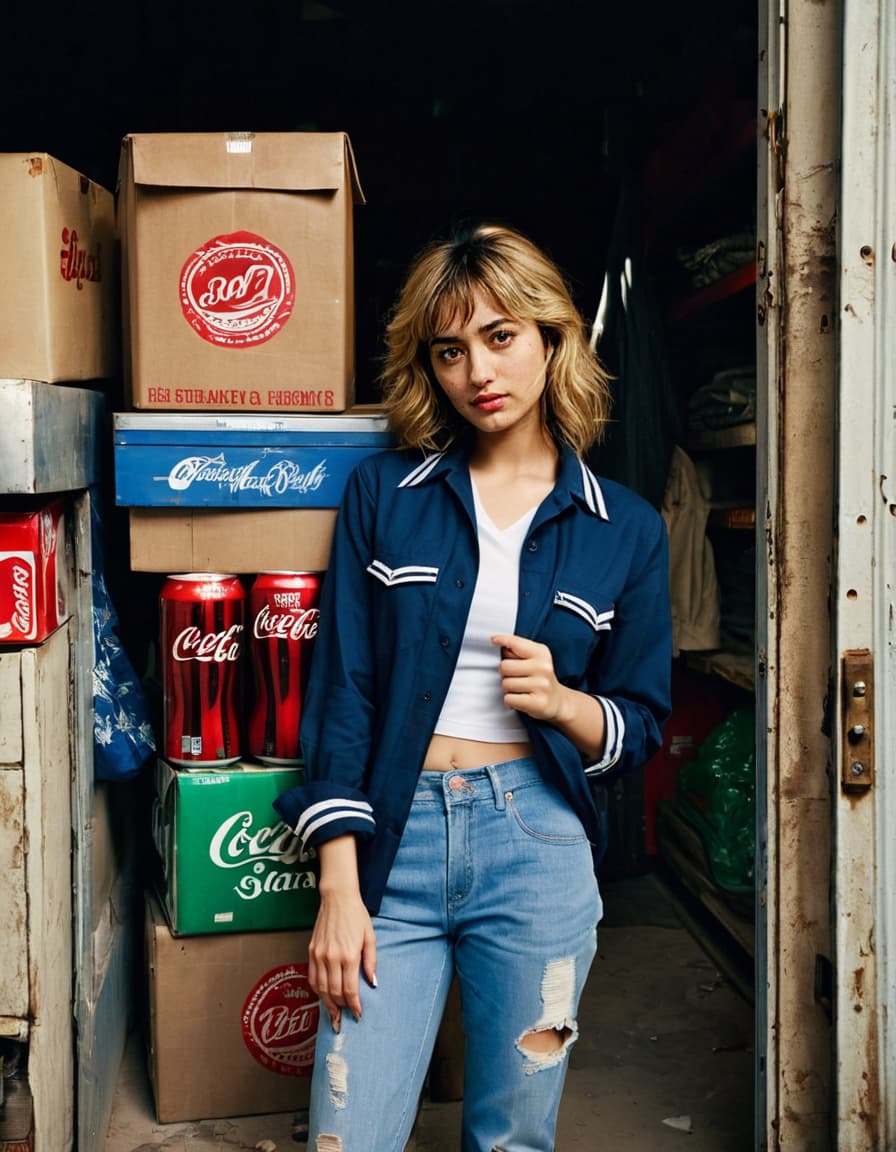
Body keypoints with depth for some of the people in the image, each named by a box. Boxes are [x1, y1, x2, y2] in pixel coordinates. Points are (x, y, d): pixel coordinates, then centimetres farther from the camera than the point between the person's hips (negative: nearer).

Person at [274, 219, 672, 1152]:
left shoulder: (624, 529, 5)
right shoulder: (383, 492, 3)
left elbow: (642, 726, 10)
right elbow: (340, 688, -1)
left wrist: (561, 701, -12)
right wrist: (338, 885, -7)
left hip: (535, 843, 1)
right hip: (393, 838, 0)